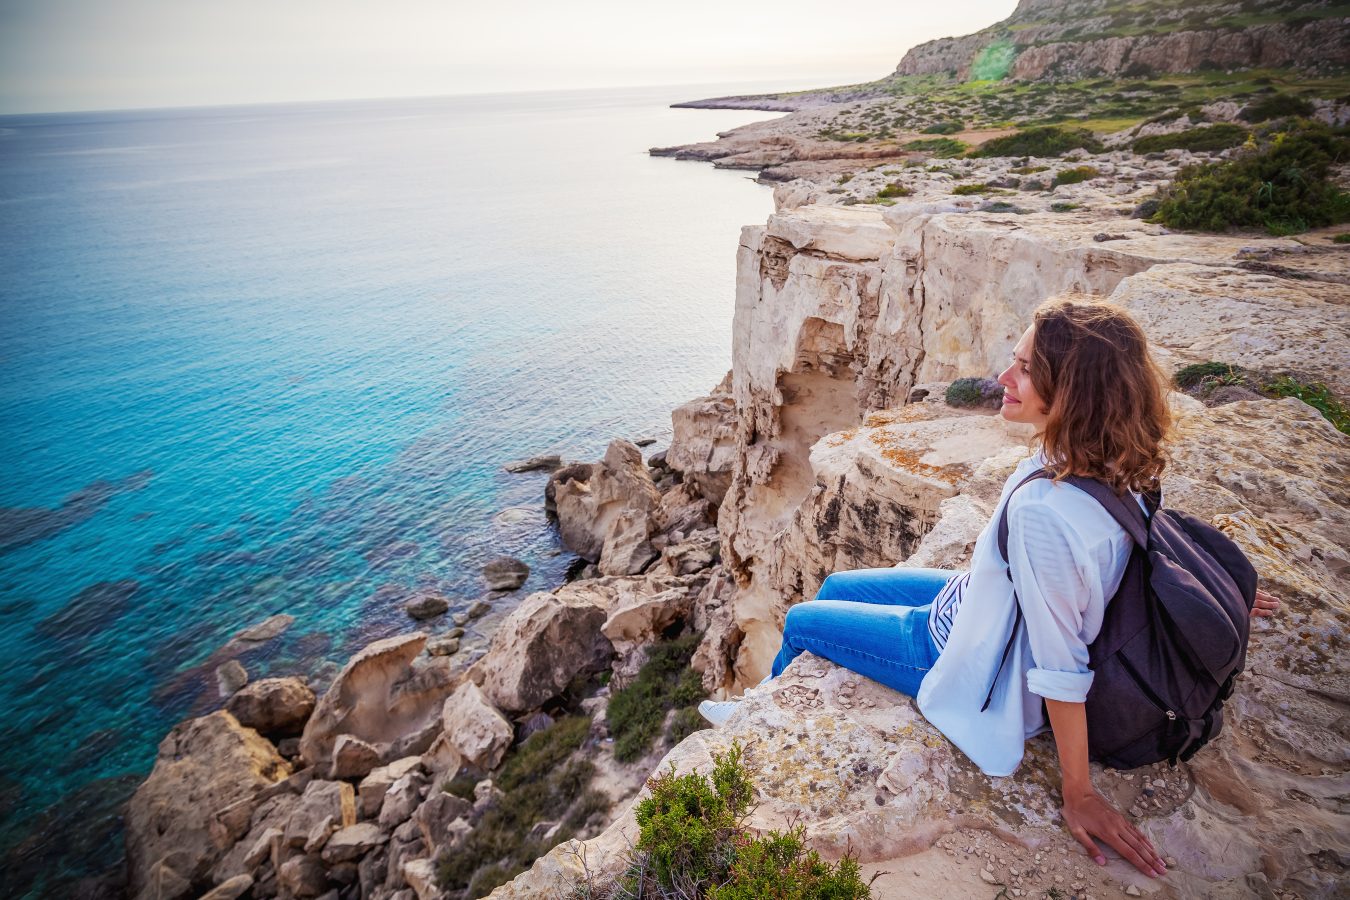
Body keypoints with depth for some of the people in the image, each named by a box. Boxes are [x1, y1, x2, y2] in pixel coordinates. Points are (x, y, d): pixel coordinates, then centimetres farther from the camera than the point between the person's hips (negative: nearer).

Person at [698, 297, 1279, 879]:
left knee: (801, 622, 10)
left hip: (972, 664, -8)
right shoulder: (1121, 467, -16)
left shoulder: (1042, 511, -41)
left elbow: (1061, 669, -33)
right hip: (976, 602, 8)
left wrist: (1079, 797, -21)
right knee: (834, 587, 22)